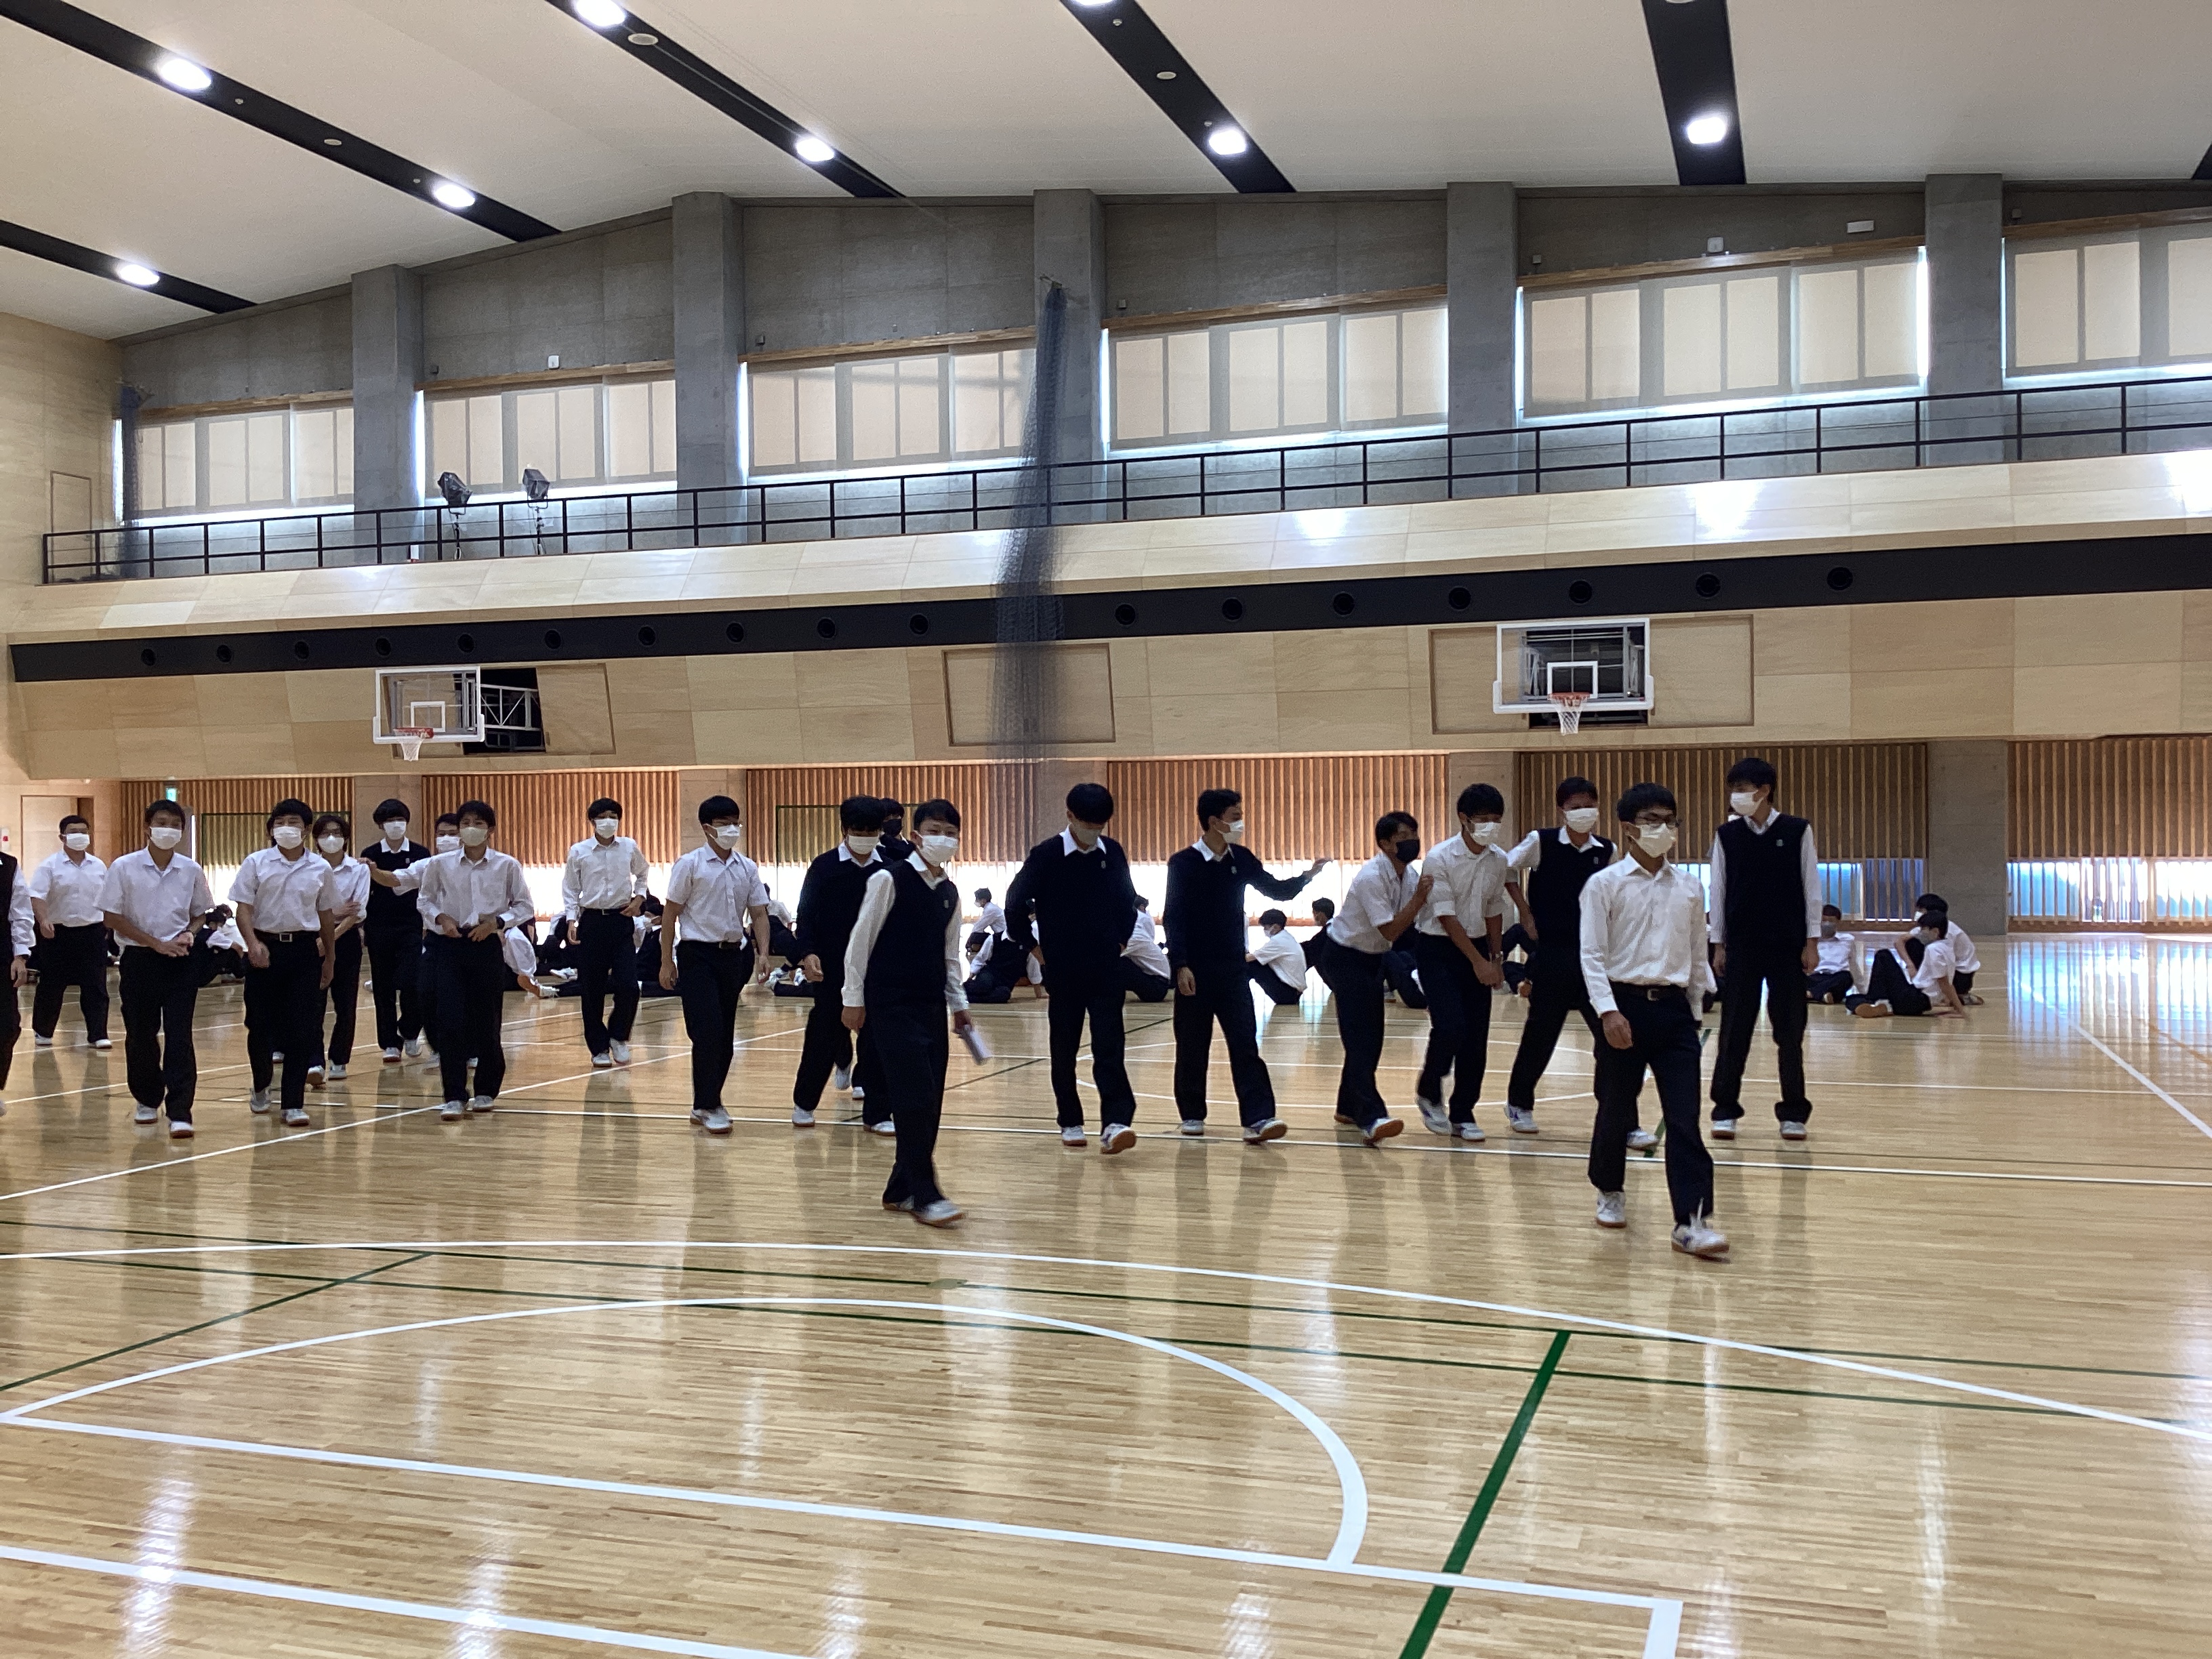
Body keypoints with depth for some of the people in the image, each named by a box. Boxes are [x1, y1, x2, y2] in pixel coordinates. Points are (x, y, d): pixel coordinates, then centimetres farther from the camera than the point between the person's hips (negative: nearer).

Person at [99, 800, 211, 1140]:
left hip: (180, 961, 0)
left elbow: (201, 913, 14)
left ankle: (180, 1112, -7)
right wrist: (156, 943, -10)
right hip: (140, 959, 0)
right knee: (140, 1035, 9)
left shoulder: (191, 871, 2)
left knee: (179, 1036, -6)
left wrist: (189, 935, -8)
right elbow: (112, 917, -3)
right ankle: (147, 1100, 29)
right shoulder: (124, 868, -4)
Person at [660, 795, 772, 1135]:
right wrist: (667, 962, -5)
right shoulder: (690, 865, -6)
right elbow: (670, 914, -3)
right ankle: (708, 1106, -3)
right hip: (698, 955, -5)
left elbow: (759, 914, 8)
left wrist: (762, 953, -6)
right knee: (708, 1033, -12)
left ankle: (705, 1104, 19)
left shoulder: (748, 868, 7)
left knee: (725, 1036, 8)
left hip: (733, 954, 5)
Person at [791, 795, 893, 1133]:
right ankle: (804, 1103, 23)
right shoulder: (824, 867, -2)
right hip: (832, 969, -2)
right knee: (823, 1037, 5)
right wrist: (808, 953, -17)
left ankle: (877, 1113, 10)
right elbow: (806, 915, -3)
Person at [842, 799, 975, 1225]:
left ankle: (901, 1189, 17)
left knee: (930, 1104, 5)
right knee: (915, 1100, -11)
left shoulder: (950, 893, 11)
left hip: (932, 1007, 7)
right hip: (892, 1006, -7)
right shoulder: (889, 879, -9)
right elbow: (860, 940, -6)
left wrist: (959, 1004, 14)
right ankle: (925, 1195, -5)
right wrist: (853, 998, -7)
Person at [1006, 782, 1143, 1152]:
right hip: (1064, 970, -2)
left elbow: (1128, 901, 17)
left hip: (1106, 969, 2)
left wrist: (1121, 939, 11)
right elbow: (1015, 904, -7)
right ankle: (1070, 1122, 19)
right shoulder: (1046, 855, -8)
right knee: (1064, 1048, 8)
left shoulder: (1113, 853, 3)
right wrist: (1032, 946, -3)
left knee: (1110, 1047, -8)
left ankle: (1115, 1123, -15)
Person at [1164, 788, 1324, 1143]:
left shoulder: (1241, 860, 6)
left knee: (1245, 1044, -5)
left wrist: (1306, 877, -3)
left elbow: (1276, 890, 15)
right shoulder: (1183, 864, -8)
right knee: (1193, 1047, 6)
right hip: (1195, 969, -3)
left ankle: (1258, 1118, -10)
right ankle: (1193, 1115, 20)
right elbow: (1174, 917, -10)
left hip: (1233, 968, 4)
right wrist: (1180, 965, -18)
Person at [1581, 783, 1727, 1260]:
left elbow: (1697, 953, 17)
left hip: (1674, 1008, 3)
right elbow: (1592, 955, -8)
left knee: (1684, 1118, -6)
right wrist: (1608, 1011, -17)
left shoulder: (1689, 888, 9)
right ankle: (1610, 1192, 35)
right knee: (1616, 1109, 10)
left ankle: (1692, 1221, -9)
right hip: (1626, 1005, -2)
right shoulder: (1605, 884, -3)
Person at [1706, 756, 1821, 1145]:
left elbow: (1812, 887, 0)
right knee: (1734, 1030, 1)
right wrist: (1718, 944, 3)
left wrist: (1812, 941, -2)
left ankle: (1793, 1113, 15)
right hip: (1741, 946, 1)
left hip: (1788, 945, -1)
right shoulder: (1726, 835, 1)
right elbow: (1719, 890, 5)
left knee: (1790, 1032, 5)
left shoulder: (1797, 831, -3)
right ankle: (1725, 1111, 9)